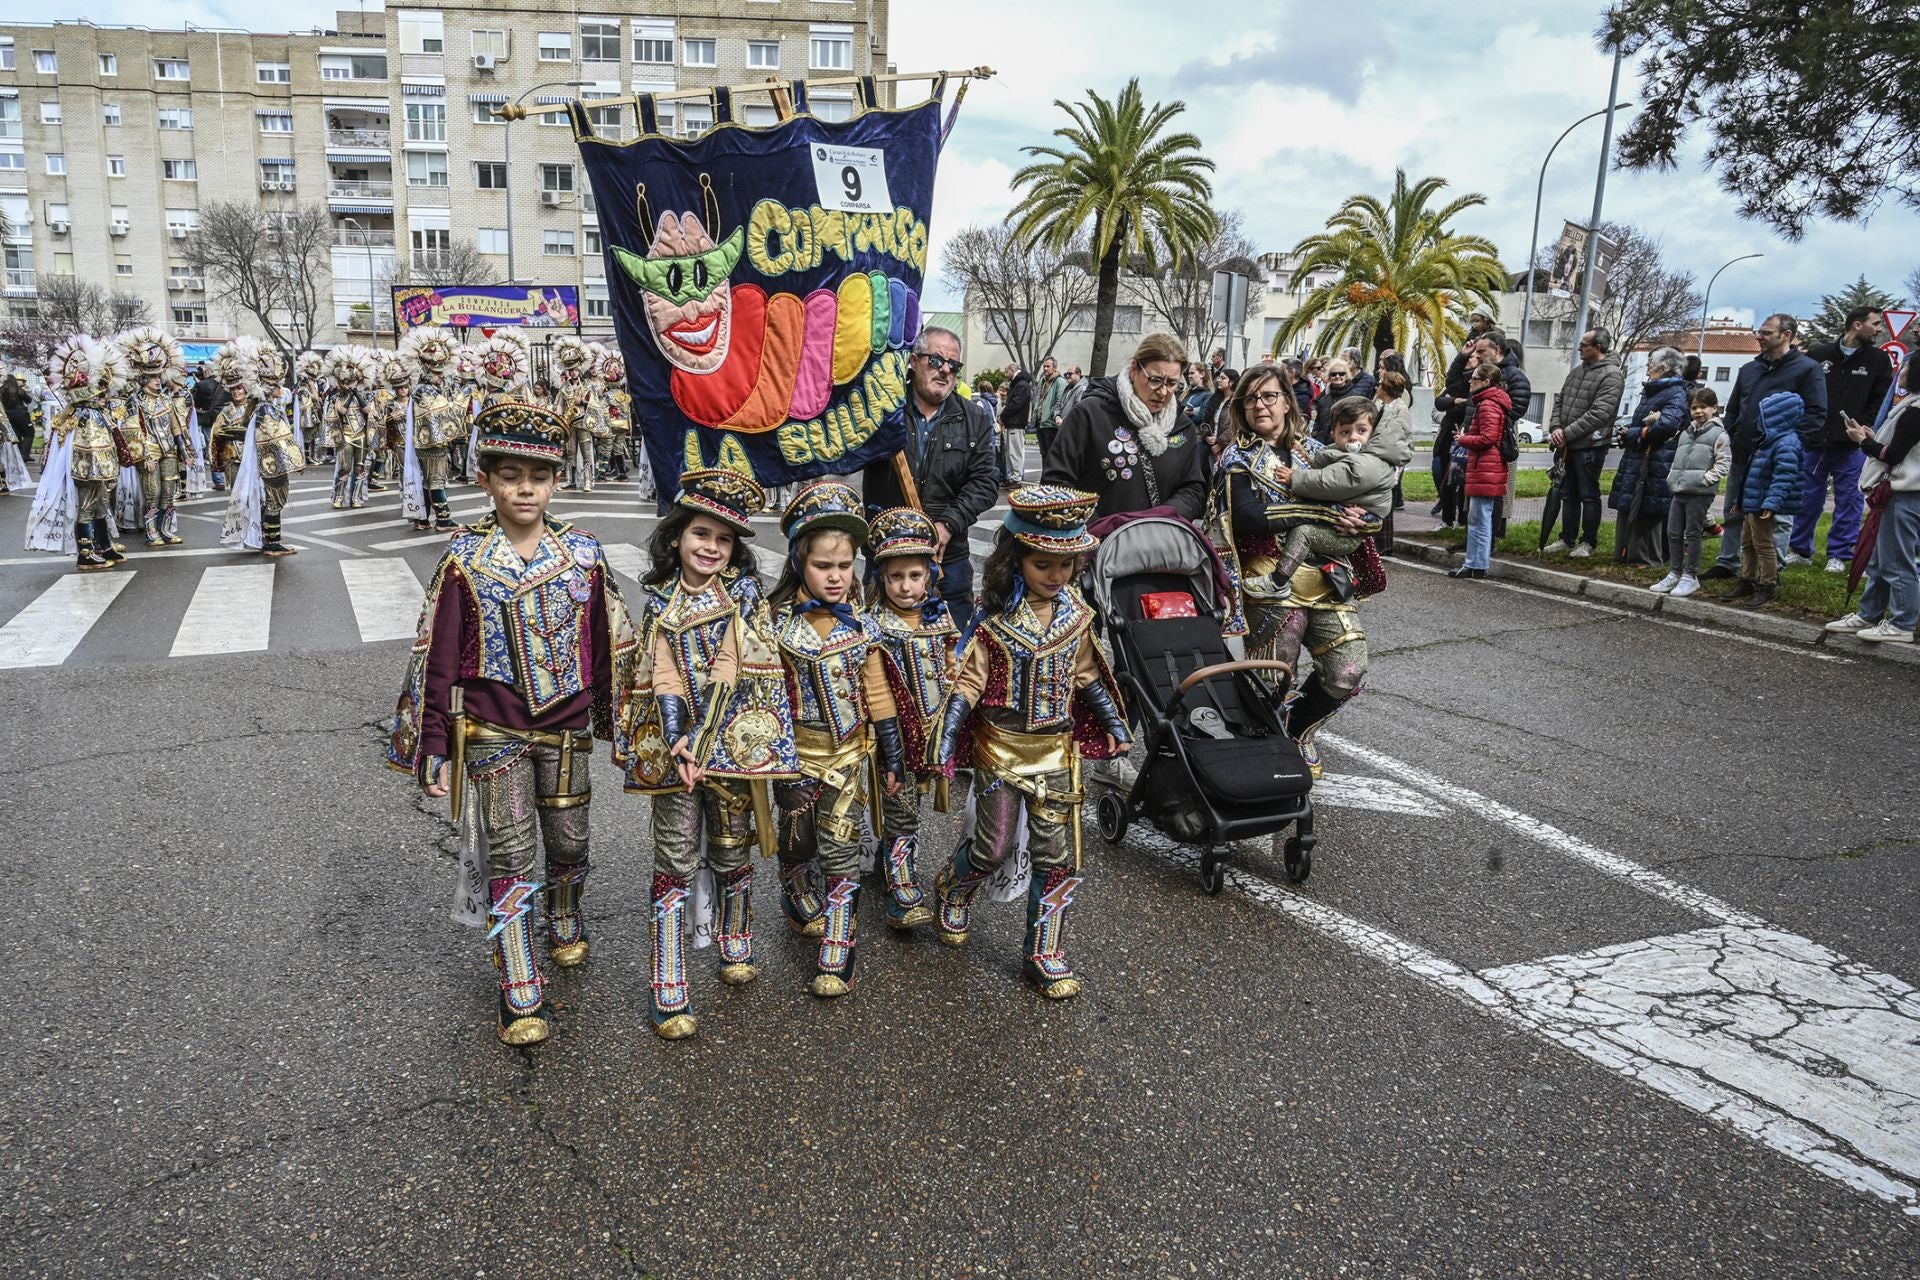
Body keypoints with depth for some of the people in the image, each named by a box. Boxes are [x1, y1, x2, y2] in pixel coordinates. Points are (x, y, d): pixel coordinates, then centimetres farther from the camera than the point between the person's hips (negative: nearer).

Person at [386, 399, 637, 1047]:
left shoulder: (583, 554, -3)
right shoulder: (464, 560, -7)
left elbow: (610, 644, 5)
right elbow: (437, 659, -4)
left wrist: (619, 720, 9)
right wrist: (433, 749, -4)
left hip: (565, 727, 2)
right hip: (493, 731, -2)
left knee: (569, 841, 15)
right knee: (511, 854, -2)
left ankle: (566, 923, 46)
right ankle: (521, 996, 6)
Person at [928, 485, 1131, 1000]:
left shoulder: (1075, 616, 0)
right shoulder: (996, 622, -13)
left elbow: (1087, 677, 12)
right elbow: (968, 683, -12)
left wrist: (1114, 724, 16)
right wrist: (945, 740, -17)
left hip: (1056, 750, 4)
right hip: (1000, 747, -3)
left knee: (1058, 856, 4)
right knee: (995, 845, 5)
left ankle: (1045, 952, 19)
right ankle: (951, 889, 39)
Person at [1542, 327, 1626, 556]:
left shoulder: (1612, 375, -12)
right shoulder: (1576, 371, 13)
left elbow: (1599, 414, -19)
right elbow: (1559, 401, 14)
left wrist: (1567, 433, -18)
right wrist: (1557, 428, -4)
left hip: (1590, 445, -8)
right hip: (1567, 444, 8)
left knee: (1588, 496, 1)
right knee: (1568, 494, 14)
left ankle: (1588, 542, 10)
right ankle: (1567, 539, 23)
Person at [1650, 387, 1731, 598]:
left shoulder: (1719, 434, -4)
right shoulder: (1685, 434, 16)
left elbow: (1723, 463, -10)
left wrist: (1706, 478, -17)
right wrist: (1672, 478, 12)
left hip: (1700, 493, -7)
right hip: (1679, 490, 7)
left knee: (1693, 534, -1)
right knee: (1673, 533, 8)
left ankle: (1690, 576, 7)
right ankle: (1675, 573, 18)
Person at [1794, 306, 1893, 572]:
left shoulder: (1878, 359, 4)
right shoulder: (1818, 355, 2)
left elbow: (1882, 401, 0)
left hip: (1853, 446, 0)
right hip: (1813, 442, 0)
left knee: (1848, 500, 4)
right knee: (1807, 498, 8)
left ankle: (1839, 555, 13)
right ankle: (1799, 550, 20)